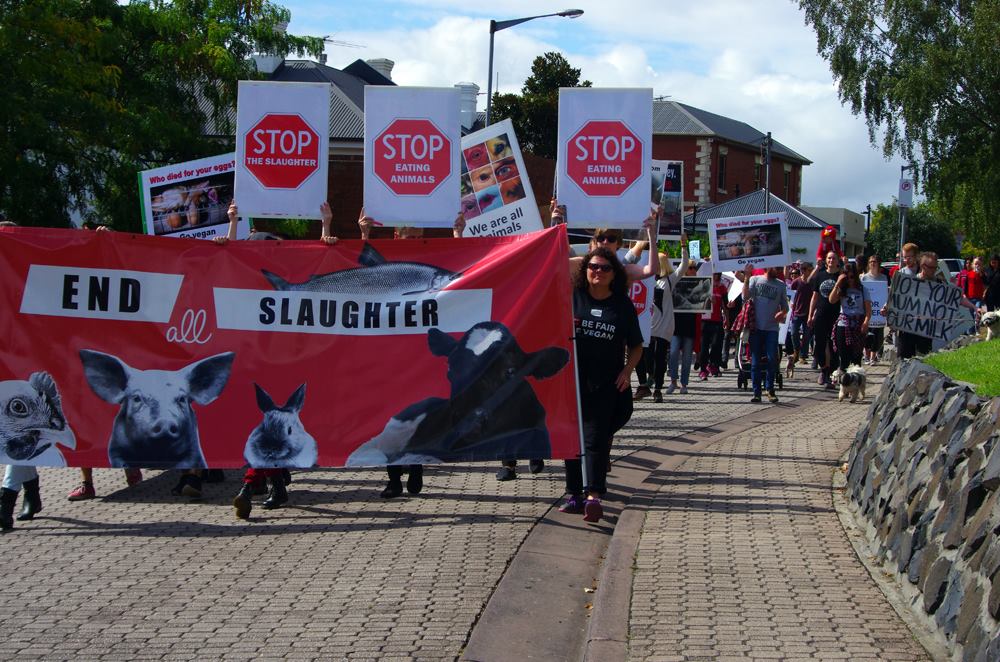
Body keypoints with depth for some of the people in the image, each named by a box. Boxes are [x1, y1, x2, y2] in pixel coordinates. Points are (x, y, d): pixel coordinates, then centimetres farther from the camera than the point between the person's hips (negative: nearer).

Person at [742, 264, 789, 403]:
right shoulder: (755, 280, 7)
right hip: (756, 327, -1)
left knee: (772, 359, -7)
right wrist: (747, 277, -14)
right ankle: (756, 392, 8)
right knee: (755, 361, 2)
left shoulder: (781, 285, 12)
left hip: (772, 328, 1)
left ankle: (770, 389, 7)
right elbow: (745, 297, -6)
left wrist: (782, 313, -9)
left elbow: (785, 306, 14)